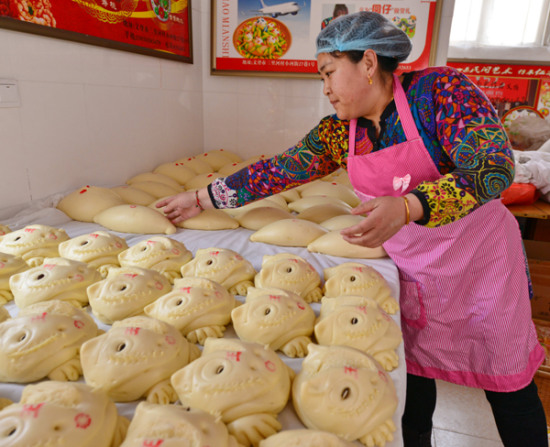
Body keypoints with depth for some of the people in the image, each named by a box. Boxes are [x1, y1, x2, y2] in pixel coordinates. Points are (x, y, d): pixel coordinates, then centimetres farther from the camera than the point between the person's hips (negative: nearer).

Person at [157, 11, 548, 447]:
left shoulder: (440, 89, -17)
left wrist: (407, 207, -41)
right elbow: (277, 170, -4)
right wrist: (201, 198, -3)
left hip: (480, 254, -3)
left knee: (508, 380, 12)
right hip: (413, 265, 3)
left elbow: (495, 166, -25)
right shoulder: (338, 132, -4)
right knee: (414, 367, 12)